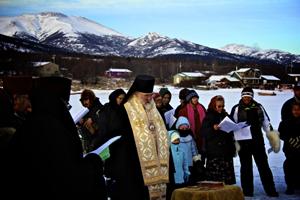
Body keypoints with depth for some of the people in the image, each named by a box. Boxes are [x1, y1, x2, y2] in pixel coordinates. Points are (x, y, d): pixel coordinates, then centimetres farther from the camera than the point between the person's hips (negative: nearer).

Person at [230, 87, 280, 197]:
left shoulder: (258, 107, 10)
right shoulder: (237, 109, 2)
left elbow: (266, 122, 19)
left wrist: (272, 135, 12)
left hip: (258, 141, 2)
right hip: (243, 142, -2)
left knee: (263, 165, 3)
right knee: (246, 167, 4)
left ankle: (270, 190, 8)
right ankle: (247, 191, 12)